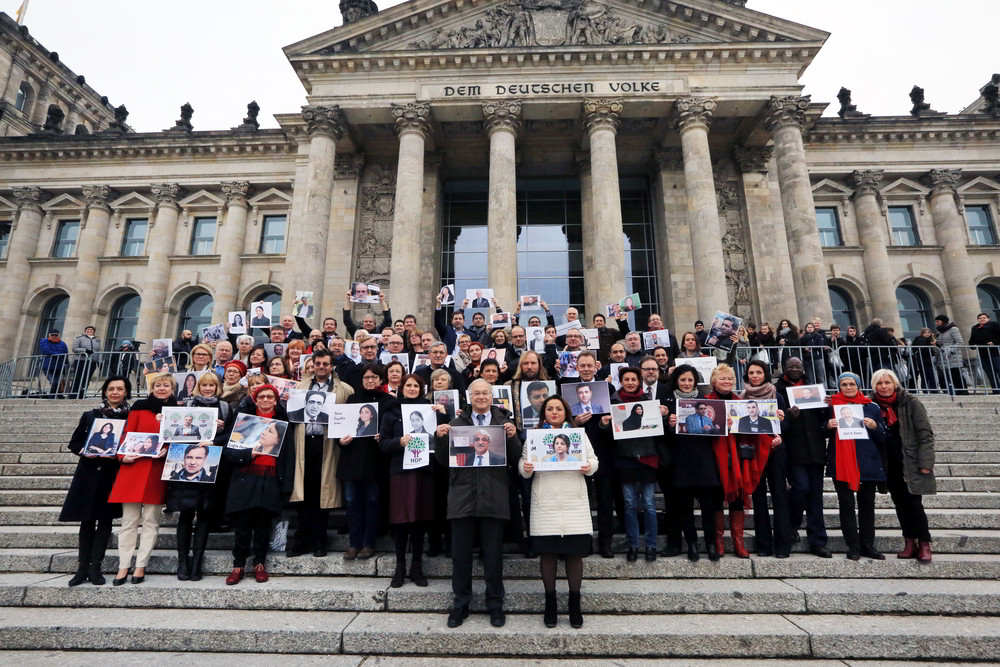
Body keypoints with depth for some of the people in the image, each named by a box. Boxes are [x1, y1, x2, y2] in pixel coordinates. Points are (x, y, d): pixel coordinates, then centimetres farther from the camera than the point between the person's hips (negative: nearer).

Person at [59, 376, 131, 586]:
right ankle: (82, 568, 13)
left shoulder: (131, 417, 2)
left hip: (114, 475, -2)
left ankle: (95, 567, 9)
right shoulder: (90, 415, 9)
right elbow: (74, 443, 11)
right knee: (87, 520, 5)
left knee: (105, 520, 2)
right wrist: (85, 451, -9)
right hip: (89, 474, 2)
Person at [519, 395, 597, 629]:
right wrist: (525, 468, -17)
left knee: (574, 553, 3)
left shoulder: (579, 434, 10)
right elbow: (523, 463, 5)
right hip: (545, 505, 0)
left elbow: (593, 459, 9)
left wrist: (589, 467, -12)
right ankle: (550, 603, 20)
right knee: (548, 553, 4)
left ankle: (575, 604, 19)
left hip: (575, 505, 1)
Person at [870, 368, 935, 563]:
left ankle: (924, 545, 9)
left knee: (913, 503, -5)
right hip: (889, 464, 4)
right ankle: (910, 543, 19)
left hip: (910, 463, -4)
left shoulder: (911, 403, -6)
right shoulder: (872, 404, 3)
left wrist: (925, 462, -11)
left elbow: (925, 434, -7)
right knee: (900, 503, 9)